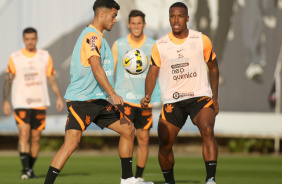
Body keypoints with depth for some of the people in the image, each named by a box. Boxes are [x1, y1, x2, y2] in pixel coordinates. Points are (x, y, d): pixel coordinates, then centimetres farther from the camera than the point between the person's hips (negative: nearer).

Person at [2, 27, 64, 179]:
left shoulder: (45, 56, 6)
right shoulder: (15, 58, 2)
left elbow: (52, 79, 8)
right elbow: (8, 80, 5)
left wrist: (59, 97, -1)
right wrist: (5, 101, -1)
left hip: (40, 103, 2)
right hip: (21, 103, -2)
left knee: (36, 138, 4)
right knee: (24, 134, -16)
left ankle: (31, 169, 18)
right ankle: (25, 169, -21)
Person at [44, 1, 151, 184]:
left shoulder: (96, 36, 19)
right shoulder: (91, 36, -12)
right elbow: (96, 68, -23)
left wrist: (111, 96, 28)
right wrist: (112, 94, -29)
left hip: (99, 100, 10)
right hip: (81, 100, -10)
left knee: (128, 129, 8)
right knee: (71, 143, -18)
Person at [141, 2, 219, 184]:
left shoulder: (202, 40, 0)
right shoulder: (160, 45, 2)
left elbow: (213, 68, 12)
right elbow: (152, 73, 2)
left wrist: (215, 98, 9)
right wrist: (147, 97, -17)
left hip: (200, 96, -2)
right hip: (172, 100, 2)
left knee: (207, 130, -28)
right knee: (165, 145, 1)